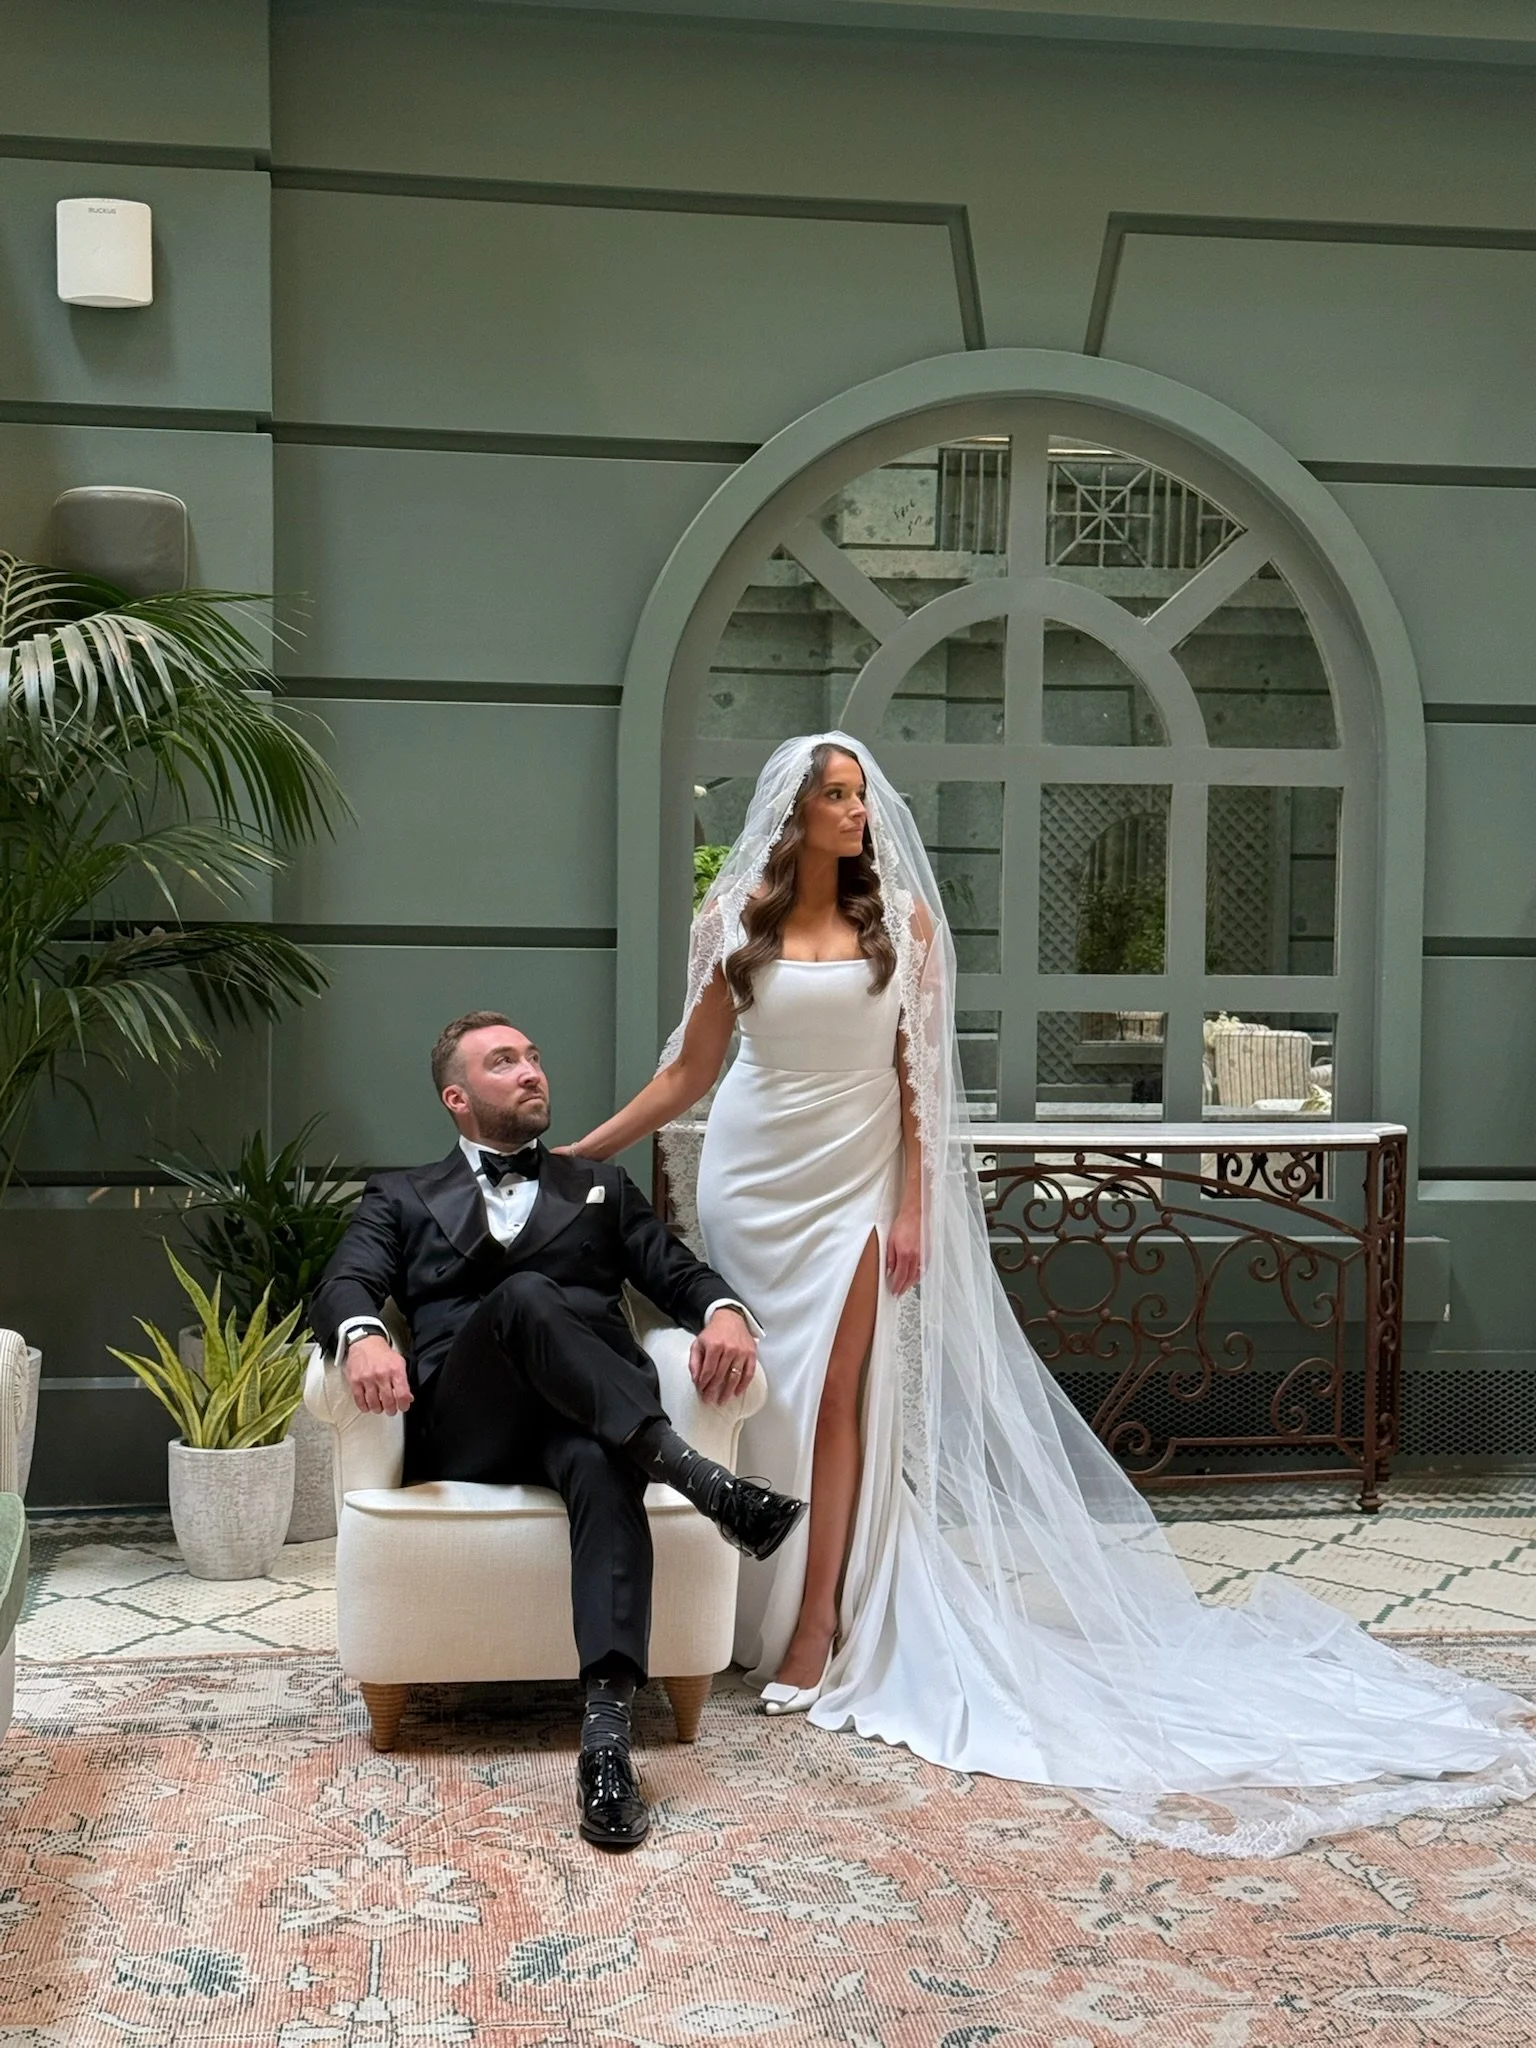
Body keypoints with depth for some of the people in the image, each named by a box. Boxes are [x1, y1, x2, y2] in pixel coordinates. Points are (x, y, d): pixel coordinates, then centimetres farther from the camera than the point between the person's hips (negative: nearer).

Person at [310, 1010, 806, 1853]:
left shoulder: (601, 1187, 30)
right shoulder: (401, 1198, 24)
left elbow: (679, 1274, 17)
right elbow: (343, 1285, 6)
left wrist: (724, 1311, -9)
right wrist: (363, 1336, -20)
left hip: (584, 1414, 1)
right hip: (462, 1427, -1)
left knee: (604, 1468, -37)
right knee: (525, 1296, -34)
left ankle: (607, 1733, -50)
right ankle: (690, 1471, -43)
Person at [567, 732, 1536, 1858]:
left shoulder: (900, 919, 1)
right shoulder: (731, 920, 3)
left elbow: (919, 1075, 0)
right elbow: (690, 1069, 6)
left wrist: (913, 1208, -5)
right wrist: (581, 1148, 5)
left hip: (853, 1185, -1)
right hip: (748, 1179, 1)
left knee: (829, 1394, -6)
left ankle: (818, 1621, 1)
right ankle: (733, 1604, 18)